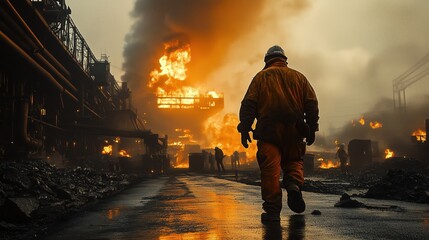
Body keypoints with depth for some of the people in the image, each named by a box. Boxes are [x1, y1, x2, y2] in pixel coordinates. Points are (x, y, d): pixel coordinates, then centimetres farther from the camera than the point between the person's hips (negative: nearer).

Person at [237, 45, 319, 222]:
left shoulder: (261, 77, 10)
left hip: (268, 131, -2)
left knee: (270, 170, -1)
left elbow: (248, 104, -1)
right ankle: (294, 184, -10)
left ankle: (272, 211, -3)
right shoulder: (298, 77, 15)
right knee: (294, 161, 20)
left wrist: (244, 129, -3)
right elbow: (312, 103, 8)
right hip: (293, 131, 2)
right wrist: (312, 129, 10)